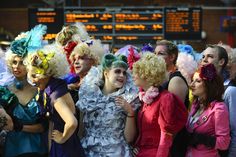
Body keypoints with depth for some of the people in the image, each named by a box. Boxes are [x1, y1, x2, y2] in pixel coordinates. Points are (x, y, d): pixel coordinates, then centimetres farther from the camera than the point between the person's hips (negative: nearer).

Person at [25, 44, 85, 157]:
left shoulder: (56, 94, -25)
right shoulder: (46, 89, -2)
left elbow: (72, 122, -38)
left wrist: (62, 138, -22)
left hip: (66, 147, -8)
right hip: (55, 145, 8)